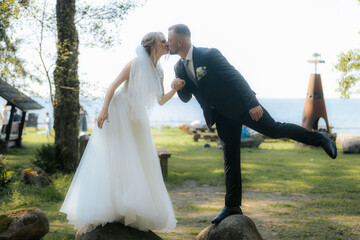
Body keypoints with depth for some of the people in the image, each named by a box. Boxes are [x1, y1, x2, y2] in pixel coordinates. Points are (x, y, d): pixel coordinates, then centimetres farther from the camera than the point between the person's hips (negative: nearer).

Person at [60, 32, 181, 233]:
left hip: (137, 119, 7)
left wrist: (175, 89, -7)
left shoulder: (159, 71, 7)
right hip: (119, 114, -7)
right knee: (111, 160, -7)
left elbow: (161, 100, 11)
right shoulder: (137, 63, -13)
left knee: (138, 166, 6)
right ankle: (103, 210, -2)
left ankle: (133, 212, 15)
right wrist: (104, 109, -24)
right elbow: (113, 85, -14)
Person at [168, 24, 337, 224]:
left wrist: (252, 103, -26)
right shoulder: (179, 68, 2)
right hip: (222, 117, 6)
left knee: (274, 129, -9)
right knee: (230, 159, 8)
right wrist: (179, 87, -16)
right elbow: (186, 97, 8)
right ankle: (233, 206, 13)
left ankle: (319, 138, 12)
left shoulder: (209, 55, -19)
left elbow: (234, 77, -21)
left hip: (240, 104, -6)